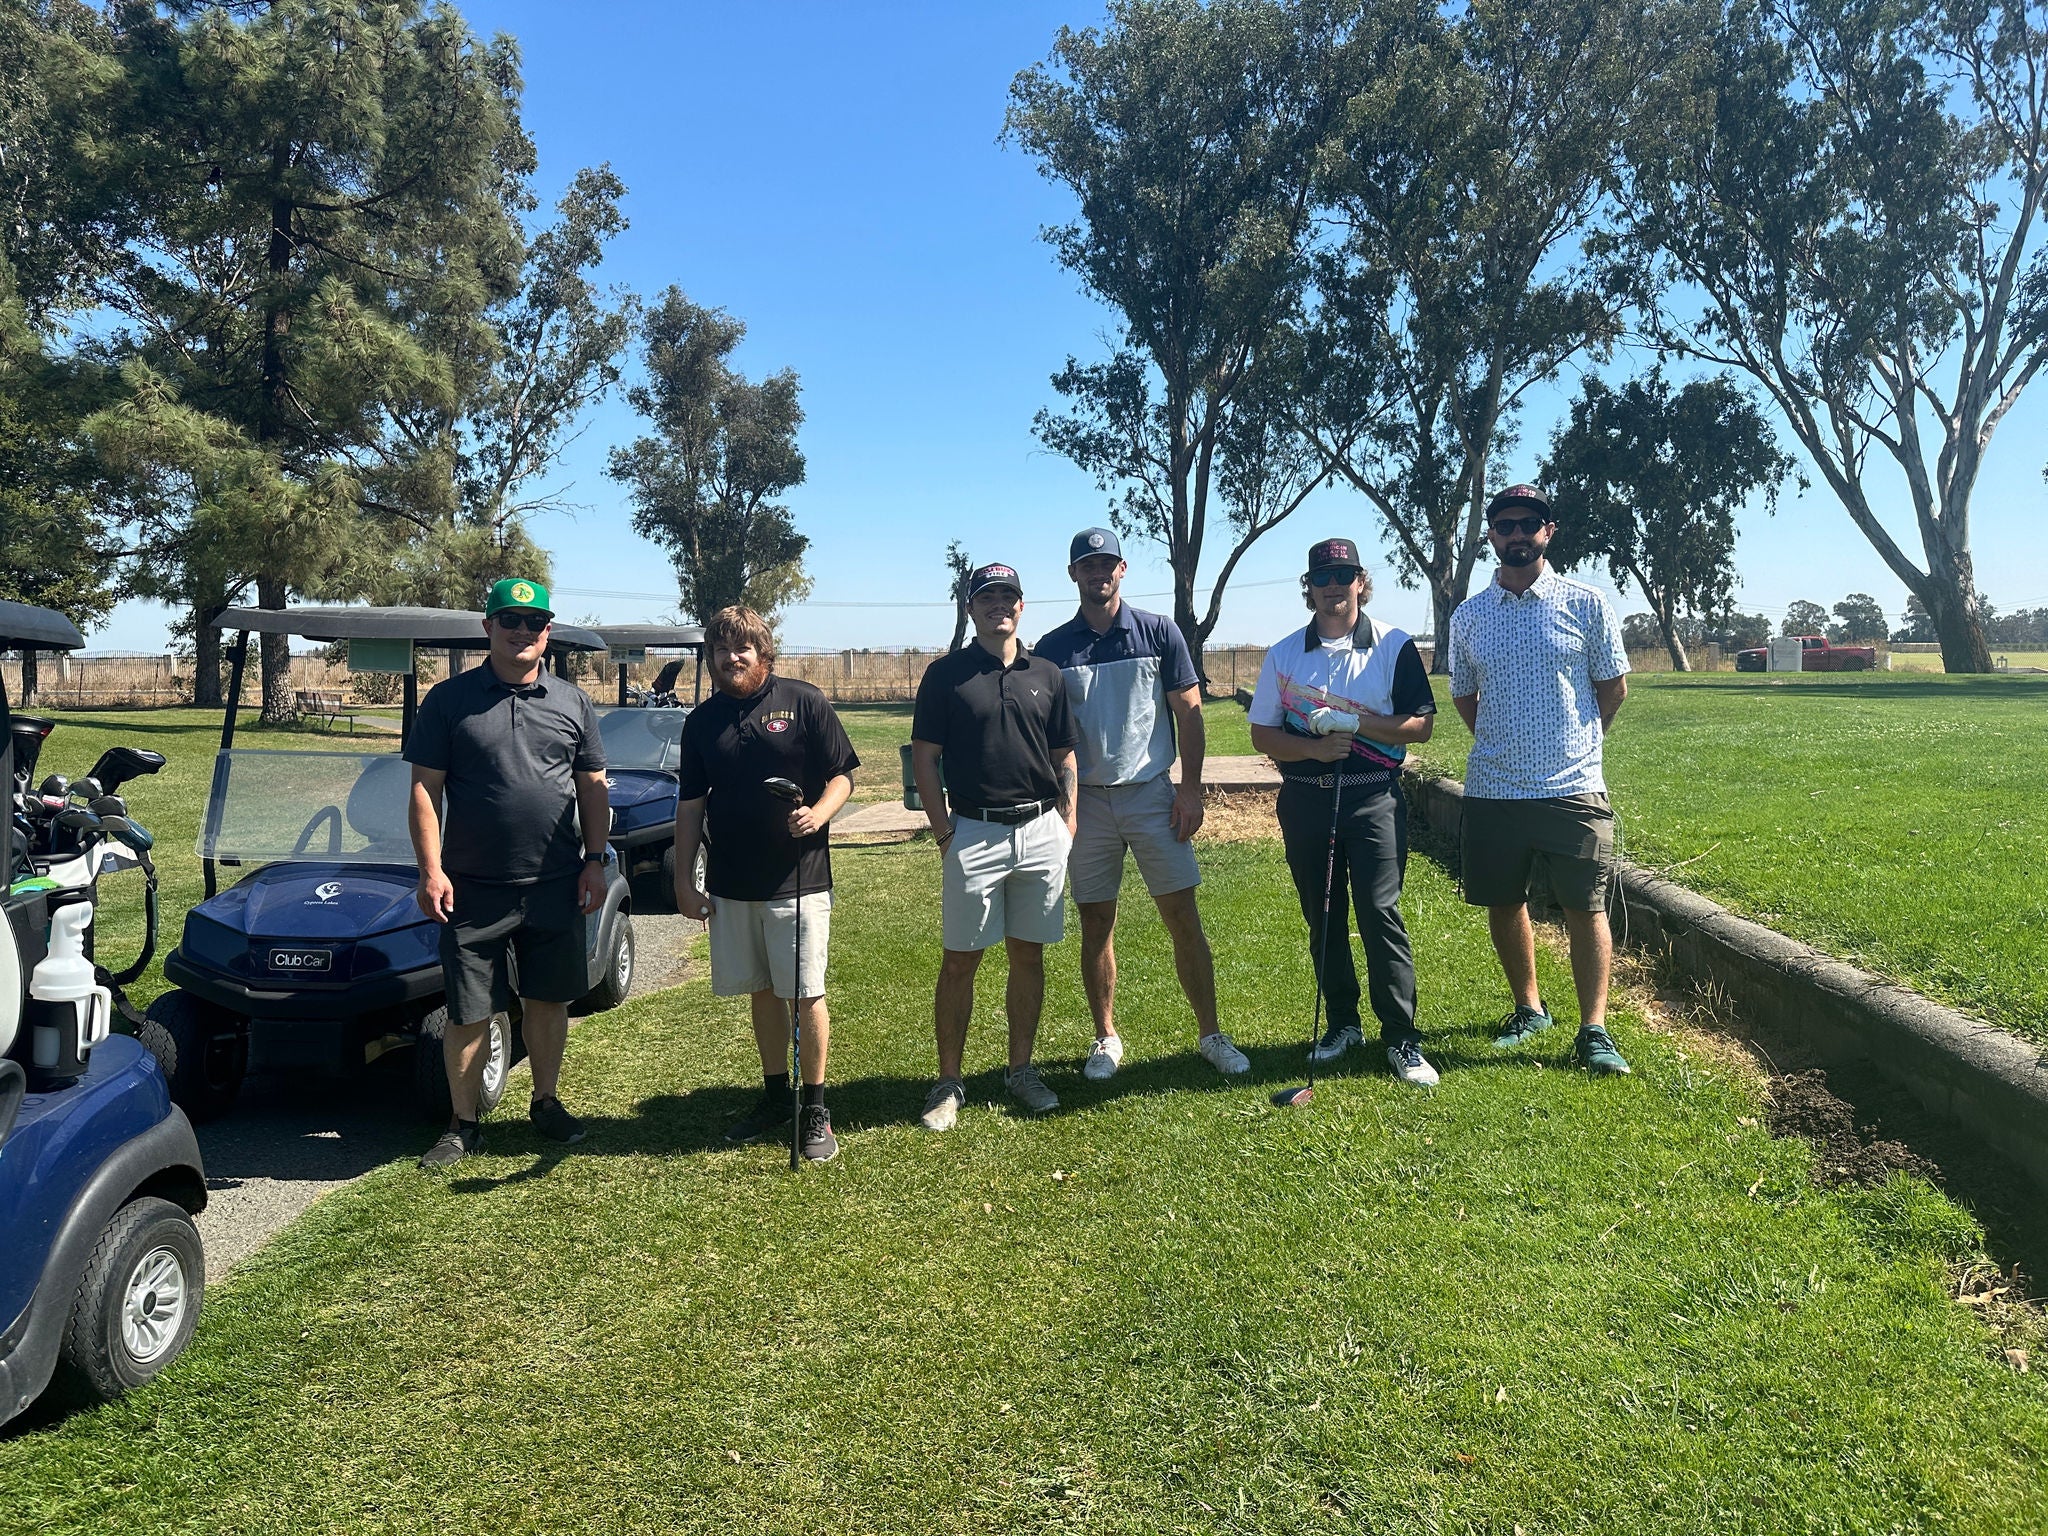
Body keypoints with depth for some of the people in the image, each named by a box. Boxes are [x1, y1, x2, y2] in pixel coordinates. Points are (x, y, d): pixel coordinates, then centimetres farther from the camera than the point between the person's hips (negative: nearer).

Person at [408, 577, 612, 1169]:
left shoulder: (572, 702, 8)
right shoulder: (449, 699, 0)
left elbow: (593, 788, 12)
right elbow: (424, 789, -2)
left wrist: (595, 861, 4)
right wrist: (431, 869, -10)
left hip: (555, 886, 2)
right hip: (472, 888, -2)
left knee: (548, 998, 12)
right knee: (468, 1010, 4)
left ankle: (547, 1102, 30)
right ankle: (463, 1125, 18)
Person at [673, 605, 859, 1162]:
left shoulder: (803, 702, -2)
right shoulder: (703, 720, 9)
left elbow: (843, 776, 0)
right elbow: (691, 804, 11)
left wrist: (819, 812, -21)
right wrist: (684, 880, 7)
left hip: (798, 880, -4)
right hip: (730, 885, 4)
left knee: (805, 994, -2)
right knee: (761, 992, 13)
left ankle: (816, 1109, 9)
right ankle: (775, 1095, 28)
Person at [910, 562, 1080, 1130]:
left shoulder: (1046, 674, 10)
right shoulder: (946, 674, 1)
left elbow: (1065, 756, 14)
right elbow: (924, 756, 1)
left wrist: (1069, 824, 4)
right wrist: (944, 831, -5)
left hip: (1042, 832, 3)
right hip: (974, 833, -3)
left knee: (1029, 955, 10)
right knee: (959, 960, 1)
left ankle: (1021, 1069, 23)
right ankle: (949, 1083, 11)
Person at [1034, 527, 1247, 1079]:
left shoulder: (1159, 633, 2)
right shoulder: (1053, 648, 4)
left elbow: (1188, 712, 2)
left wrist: (1190, 790, -5)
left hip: (1153, 795, -1)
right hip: (1086, 801, 1)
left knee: (1183, 917, 0)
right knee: (1096, 925, 7)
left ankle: (1211, 1034, 11)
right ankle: (1106, 1038, 20)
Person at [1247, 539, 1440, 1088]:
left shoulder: (1394, 646, 1)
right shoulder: (1283, 653, 7)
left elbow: (1421, 724, 0)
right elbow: (1262, 733, 6)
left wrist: (1357, 723, -15)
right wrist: (1316, 747, -13)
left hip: (1374, 797, -3)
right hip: (1305, 799, 3)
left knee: (1380, 914, -9)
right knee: (1322, 918, 10)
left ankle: (1402, 1040, 0)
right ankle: (1342, 1024, 25)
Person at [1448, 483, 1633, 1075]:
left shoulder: (1585, 603, -1)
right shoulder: (1468, 616, 6)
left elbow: (1614, 687, 8)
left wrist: (1576, 743, 12)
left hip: (1574, 788, -3)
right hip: (1492, 789, 3)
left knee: (1585, 908, 0)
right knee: (1502, 904, 11)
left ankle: (1594, 1030, 9)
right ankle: (1528, 1008, 29)